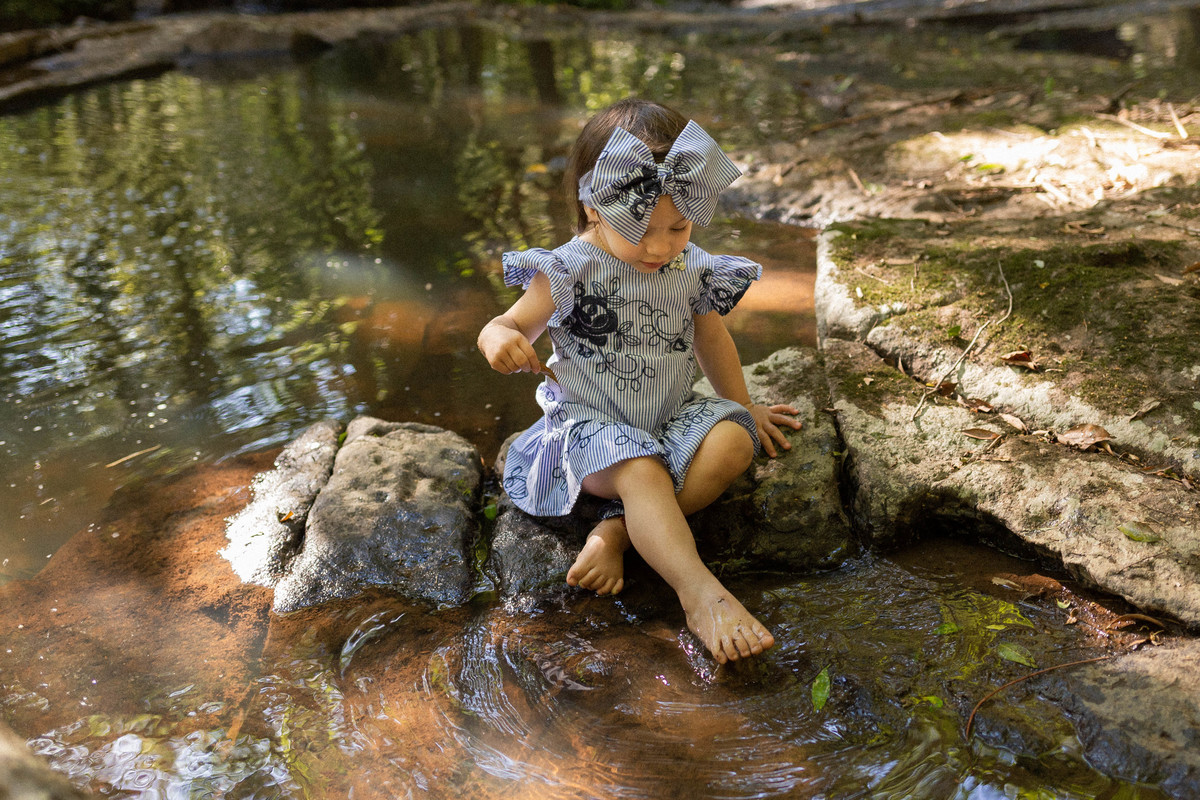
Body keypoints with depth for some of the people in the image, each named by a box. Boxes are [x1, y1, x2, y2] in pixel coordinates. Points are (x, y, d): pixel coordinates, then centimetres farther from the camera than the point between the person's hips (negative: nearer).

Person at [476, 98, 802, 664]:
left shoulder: (693, 268, 1)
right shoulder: (570, 271, -12)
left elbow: (711, 340, 18)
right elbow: (512, 326, -6)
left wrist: (743, 407, 27)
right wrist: (499, 342, -32)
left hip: (672, 417, 5)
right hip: (591, 422, -5)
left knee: (734, 441, -23)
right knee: (641, 471, -34)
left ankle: (618, 530, -26)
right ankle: (702, 593, -41)